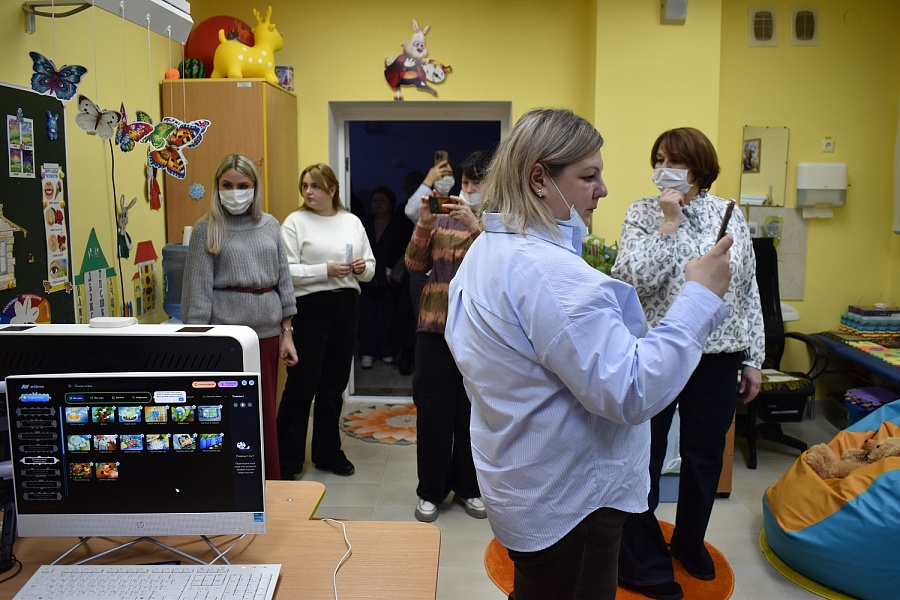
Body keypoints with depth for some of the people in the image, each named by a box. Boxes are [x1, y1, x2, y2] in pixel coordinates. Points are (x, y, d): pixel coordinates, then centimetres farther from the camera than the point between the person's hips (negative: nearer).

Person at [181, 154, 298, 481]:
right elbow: (198, 287, -3)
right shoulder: (206, 229, -1)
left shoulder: (269, 225, 9)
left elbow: (283, 278, 11)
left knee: (266, 412, 9)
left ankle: (270, 483, 25)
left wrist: (287, 333, 9)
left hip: (267, 330, 3)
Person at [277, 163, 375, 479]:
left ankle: (328, 452, 27)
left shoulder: (352, 221, 11)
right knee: (303, 383, -3)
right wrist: (326, 270, -20)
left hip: (346, 306, 5)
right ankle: (286, 460, 11)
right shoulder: (295, 221, -3)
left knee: (335, 382, 13)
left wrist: (362, 267, -8)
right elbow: (287, 271, -12)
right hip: (310, 308, -4)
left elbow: (370, 266, 14)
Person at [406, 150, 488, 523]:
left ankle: (468, 487, 27)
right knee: (433, 411, 5)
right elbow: (415, 265, 4)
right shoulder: (443, 221, 10)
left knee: (473, 412, 9)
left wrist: (475, 226, -24)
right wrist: (424, 224, -9)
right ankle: (431, 490, 20)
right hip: (435, 328, 2)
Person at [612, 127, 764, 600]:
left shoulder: (730, 215, 5)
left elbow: (748, 291, 9)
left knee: (705, 455, 16)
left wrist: (753, 357, 9)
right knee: (644, 459, 3)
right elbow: (634, 281, -17)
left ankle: (689, 542, 39)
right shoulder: (642, 214, -3)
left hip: (718, 357, 4)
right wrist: (669, 222, -17)